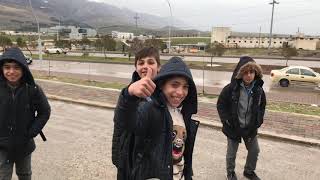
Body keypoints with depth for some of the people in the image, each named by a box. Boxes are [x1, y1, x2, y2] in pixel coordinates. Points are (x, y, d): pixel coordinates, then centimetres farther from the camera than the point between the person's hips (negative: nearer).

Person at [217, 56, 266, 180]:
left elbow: (262, 107, 8)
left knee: (254, 150, 17)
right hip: (233, 127, -4)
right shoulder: (231, 88, -19)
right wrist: (227, 121, -14)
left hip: (250, 128, 4)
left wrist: (257, 122, -1)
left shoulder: (258, 89, -6)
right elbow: (220, 105, -10)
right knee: (232, 152, 12)